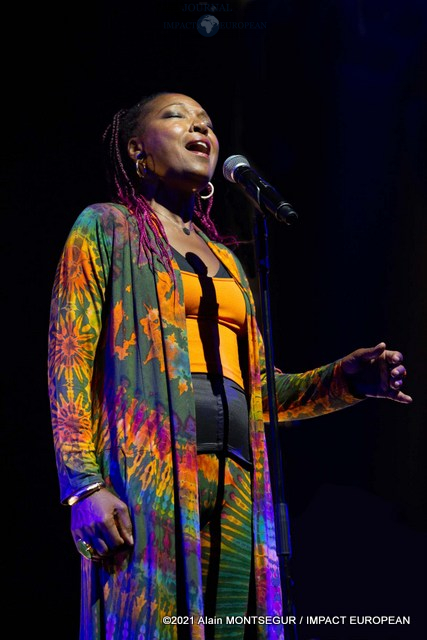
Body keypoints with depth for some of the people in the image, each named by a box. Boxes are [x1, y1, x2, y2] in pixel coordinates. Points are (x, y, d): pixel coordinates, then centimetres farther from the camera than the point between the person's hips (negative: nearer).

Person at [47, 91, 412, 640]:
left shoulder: (225, 259, 27)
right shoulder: (106, 227, 10)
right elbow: (70, 358, -2)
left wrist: (344, 379, 6)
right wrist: (83, 485, -15)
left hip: (236, 484, 6)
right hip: (150, 471, -5)